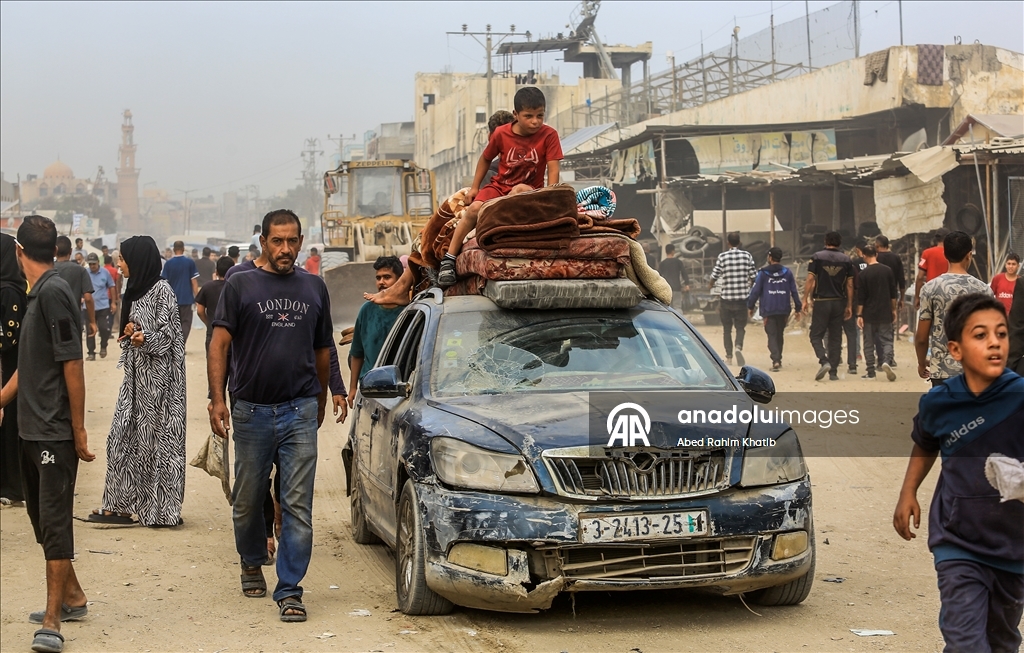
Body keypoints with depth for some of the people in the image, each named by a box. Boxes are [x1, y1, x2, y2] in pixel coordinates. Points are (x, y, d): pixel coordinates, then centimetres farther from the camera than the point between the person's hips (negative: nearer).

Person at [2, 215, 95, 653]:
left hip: (55, 431, -10)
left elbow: (72, 364, -18)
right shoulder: (38, 293, 13)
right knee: (41, 516, 16)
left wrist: (78, 430, -17)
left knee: (54, 518, -8)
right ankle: (72, 597, 30)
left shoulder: (53, 292, -16)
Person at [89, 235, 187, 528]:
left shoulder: (161, 290, -11)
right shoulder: (137, 290, 14)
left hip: (157, 375, -9)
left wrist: (145, 338, -32)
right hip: (137, 374, 9)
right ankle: (121, 504, 9)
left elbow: (168, 334, -15)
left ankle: (161, 508, 2)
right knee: (123, 435, 6)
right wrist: (130, 333, 1)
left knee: (154, 437, -4)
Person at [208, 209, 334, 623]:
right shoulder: (240, 286, 3)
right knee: (248, 500, 11)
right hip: (252, 409, -1)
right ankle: (252, 564, 36)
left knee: (298, 505, -5)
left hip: (300, 410, 1)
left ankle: (289, 589, 0)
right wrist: (217, 399, -12)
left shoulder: (314, 288, 11)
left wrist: (320, 401, 22)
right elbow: (219, 345, -2)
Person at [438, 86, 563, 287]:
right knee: (475, 208, -25)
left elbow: (553, 169, -16)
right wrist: (475, 187, 7)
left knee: (520, 189, -39)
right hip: (499, 185, 2)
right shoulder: (501, 133, -7)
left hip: (530, 190, -2)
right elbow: (485, 159, 10)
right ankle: (448, 260, -19)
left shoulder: (549, 135, -12)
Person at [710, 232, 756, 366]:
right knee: (740, 326, 10)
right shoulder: (747, 256, -1)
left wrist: (711, 285, 18)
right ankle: (739, 347, -18)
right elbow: (754, 276, 0)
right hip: (742, 298, 1)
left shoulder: (722, 257, -6)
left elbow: (715, 276, -4)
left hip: (726, 298, -1)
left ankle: (728, 357, 10)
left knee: (727, 328, 11)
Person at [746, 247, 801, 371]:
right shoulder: (787, 272, 7)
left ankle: (775, 360, -20)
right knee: (780, 335, 17)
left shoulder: (763, 273, -2)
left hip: (768, 310, -3)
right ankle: (778, 359, 24)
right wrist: (798, 308, 12)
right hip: (784, 310, 3)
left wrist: (750, 306, 7)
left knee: (772, 335, -3)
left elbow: (755, 291, -3)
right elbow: (794, 291, 7)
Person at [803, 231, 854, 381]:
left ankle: (824, 362, -19)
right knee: (835, 338, 9)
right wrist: (849, 306, 10)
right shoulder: (846, 260, 4)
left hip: (821, 302, -3)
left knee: (816, 336, 4)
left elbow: (810, 280, -9)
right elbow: (849, 285, 5)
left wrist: (805, 299, -2)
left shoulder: (817, 257, -3)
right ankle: (833, 372, 7)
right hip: (839, 303, 3)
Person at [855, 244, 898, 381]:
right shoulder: (887, 270, 1)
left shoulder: (863, 274, -8)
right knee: (886, 340, 6)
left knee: (869, 343, 8)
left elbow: (860, 297, -8)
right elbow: (894, 293, 6)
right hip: (885, 313, 2)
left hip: (869, 314, -2)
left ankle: (871, 371, 9)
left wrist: (859, 315, -3)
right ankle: (886, 361, -21)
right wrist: (893, 310, 15)